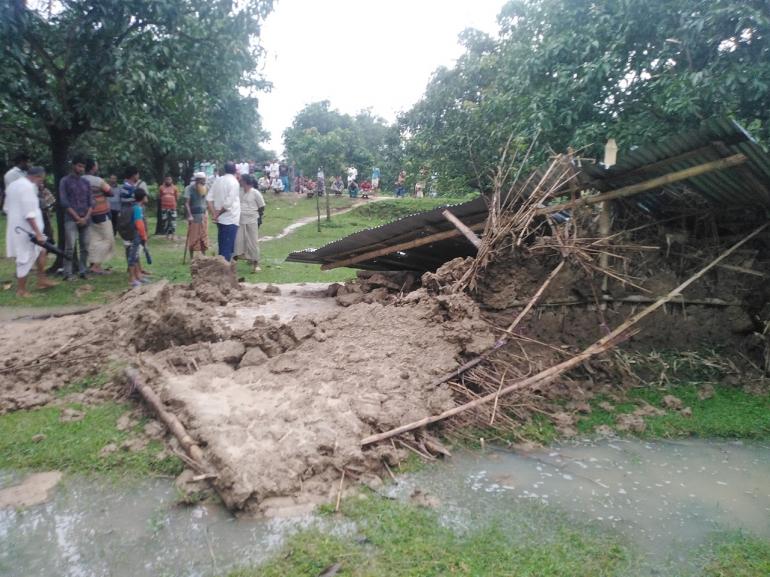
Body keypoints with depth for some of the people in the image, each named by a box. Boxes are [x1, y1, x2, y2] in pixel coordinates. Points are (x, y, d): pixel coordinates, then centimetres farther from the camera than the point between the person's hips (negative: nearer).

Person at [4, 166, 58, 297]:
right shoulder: (27, 187, -18)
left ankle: (41, 280, 24)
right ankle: (21, 290, 9)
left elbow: (6, 208, 18)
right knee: (26, 259, -1)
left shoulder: (13, 184, 14)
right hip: (25, 230, -10)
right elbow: (29, 213, -24)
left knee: (40, 250, 20)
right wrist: (37, 232, -23)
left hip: (16, 227, 10)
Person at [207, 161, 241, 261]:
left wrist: (214, 213, 0)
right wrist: (218, 214, -9)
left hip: (220, 219, 7)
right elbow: (228, 203, -20)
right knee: (228, 247, -3)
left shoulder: (218, 180, 8)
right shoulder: (234, 182, -13)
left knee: (222, 246, 17)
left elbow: (209, 198, 4)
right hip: (230, 219, -7)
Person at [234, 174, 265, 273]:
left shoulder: (255, 193, -7)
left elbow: (262, 206, -2)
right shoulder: (240, 191, 7)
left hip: (252, 221, -5)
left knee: (253, 242, 0)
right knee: (239, 240, 1)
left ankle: (256, 263, 8)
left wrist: (259, 218, -5)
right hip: (240, 220, 5)